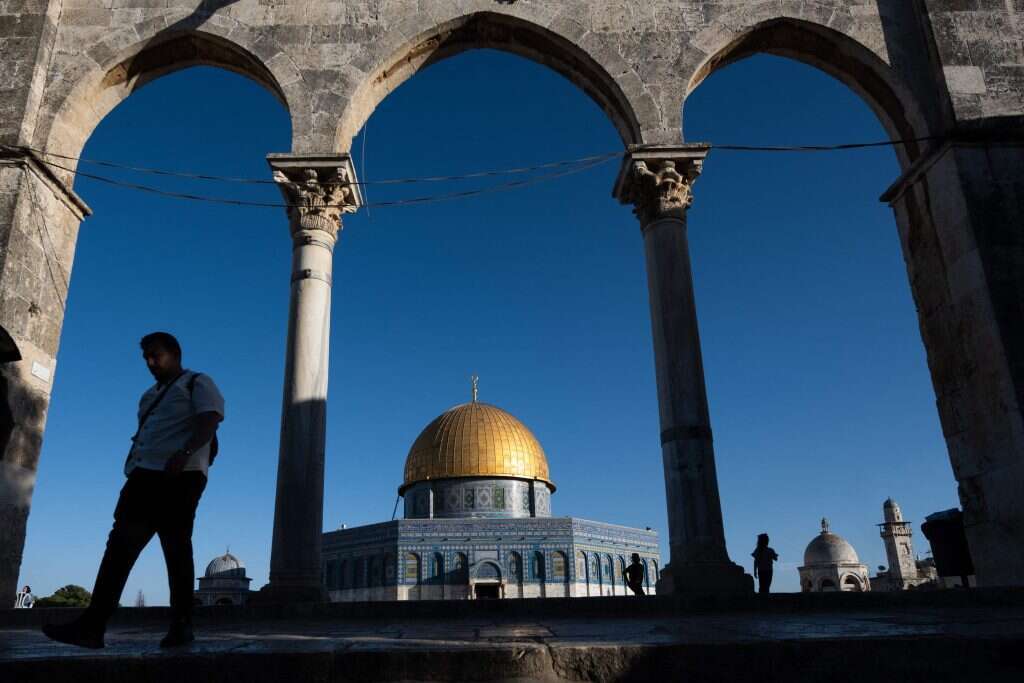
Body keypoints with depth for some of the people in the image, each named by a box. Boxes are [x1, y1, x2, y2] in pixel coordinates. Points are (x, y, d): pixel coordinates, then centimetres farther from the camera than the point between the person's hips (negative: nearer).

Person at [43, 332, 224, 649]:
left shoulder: (198, 384, 5)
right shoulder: (151, 395, 29)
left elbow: (210, 420, -13)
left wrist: (185, 452, -29)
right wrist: (133, 470, 19)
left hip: (180, 476, -7)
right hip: (145, 476, 7)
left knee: (176, 548, -7)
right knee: (120, 543, -5)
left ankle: (182, 624, -2)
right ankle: (92, 625, -11)